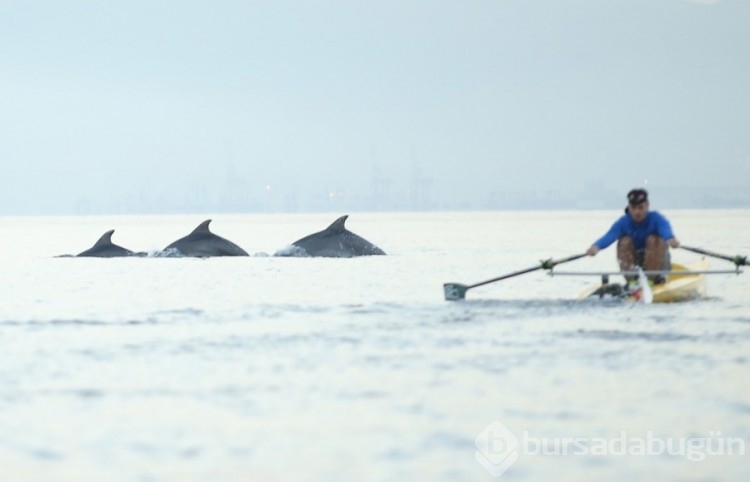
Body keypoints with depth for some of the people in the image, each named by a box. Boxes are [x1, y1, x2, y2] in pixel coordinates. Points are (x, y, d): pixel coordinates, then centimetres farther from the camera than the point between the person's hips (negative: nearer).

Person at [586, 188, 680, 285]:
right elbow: (610, 235, -33)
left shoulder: (656, 218, -16)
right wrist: (596, 246, -56)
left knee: (653, 240, -26)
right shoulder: (623, 222, -13)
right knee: (625, 241, -22)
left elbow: (665, 229, -40)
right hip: (634, 263, 1)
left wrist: (671, 239, -66)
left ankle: (651, 278, -22)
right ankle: (631, 280, -22)